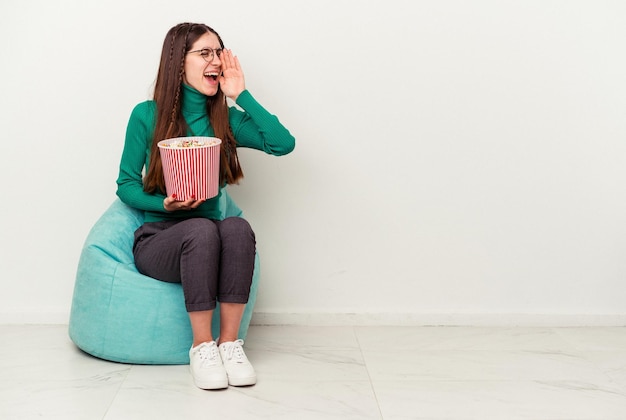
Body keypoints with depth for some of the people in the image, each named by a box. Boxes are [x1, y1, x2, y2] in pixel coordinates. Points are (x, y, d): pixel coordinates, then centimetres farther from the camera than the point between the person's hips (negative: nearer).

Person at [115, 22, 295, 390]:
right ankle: (202, 346, -24)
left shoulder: (226, 119, 5)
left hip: (206, 242, 2)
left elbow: (284, 143, -10)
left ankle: (229, 341, -24)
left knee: (238, 227, -31)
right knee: (201, 229, -35)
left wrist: (241, 94, -6)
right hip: (157, 239, -2)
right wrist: (164, 204, -16)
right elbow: (127, 185, 3)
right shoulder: (147, 116, -1)